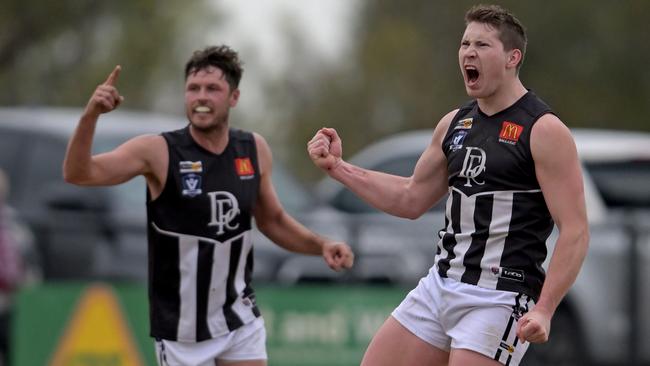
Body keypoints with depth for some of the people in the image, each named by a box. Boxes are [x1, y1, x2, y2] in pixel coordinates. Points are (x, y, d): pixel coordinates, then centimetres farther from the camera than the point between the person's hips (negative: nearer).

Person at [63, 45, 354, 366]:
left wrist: (321, 245, 2)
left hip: (240, 319, 3)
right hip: (181, 330, -3)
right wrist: (90, 116, -37)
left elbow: (273, 220, 17)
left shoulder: (254, 150, 1)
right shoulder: (159, 152, -13)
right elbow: (79, 174, -22)